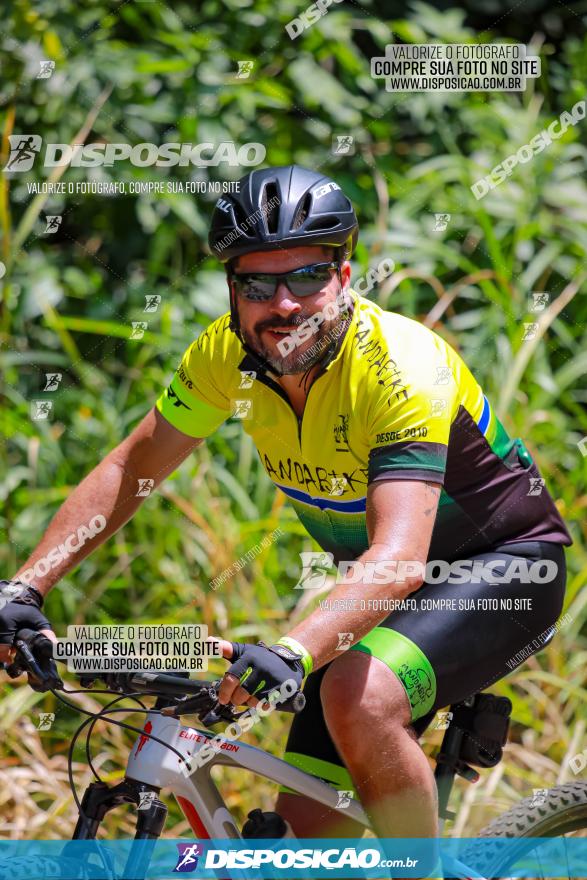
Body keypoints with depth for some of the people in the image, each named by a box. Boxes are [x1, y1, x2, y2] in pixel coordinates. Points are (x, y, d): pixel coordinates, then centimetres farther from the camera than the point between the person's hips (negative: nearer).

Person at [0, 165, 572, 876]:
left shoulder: (401, 366, -31)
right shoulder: (228, 355, -13)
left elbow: (400, 555, -42)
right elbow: (128, 470, -2)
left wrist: (294, 650, -58)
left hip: (503, 566, -6)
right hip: (375, 587, 6)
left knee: (358, 695, -33)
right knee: (308, 819, -4)